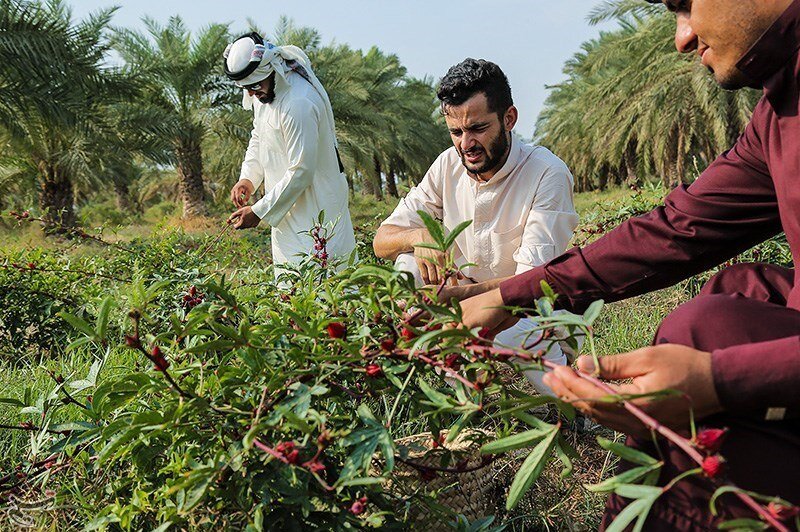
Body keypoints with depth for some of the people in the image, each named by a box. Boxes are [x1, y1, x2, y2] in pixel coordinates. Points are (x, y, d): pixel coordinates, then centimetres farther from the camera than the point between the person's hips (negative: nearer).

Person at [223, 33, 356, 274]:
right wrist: (248, 177, 4)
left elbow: (301, 172, -24)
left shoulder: (299, 104, -26)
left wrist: (259, 212, -18)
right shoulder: (264, 91, 4)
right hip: (287, 208, 9)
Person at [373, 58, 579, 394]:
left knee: (511, 331, -37)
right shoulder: (449, 165, -4)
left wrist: (459, 293, -46)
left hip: (534, 310, -4)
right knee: (408, 267, -19)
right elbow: (382, 240, -4)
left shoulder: (548, 174, -20)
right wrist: (418, 236, -28)